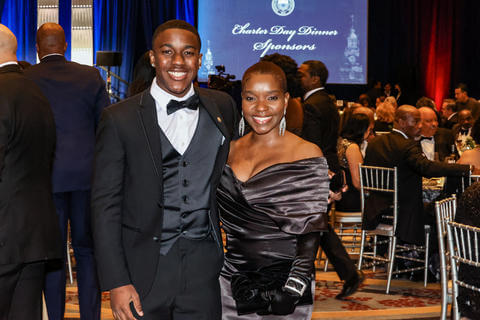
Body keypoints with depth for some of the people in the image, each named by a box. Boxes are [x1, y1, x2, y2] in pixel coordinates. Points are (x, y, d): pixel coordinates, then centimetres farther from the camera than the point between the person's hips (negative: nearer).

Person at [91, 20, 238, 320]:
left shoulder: (223, 107, 7)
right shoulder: (120, 118, -2)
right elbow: (106, 203, -3)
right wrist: (116, 282, -9)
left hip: (205, 267, 2)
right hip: (143, 271, -2)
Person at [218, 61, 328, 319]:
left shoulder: (307, 155, -8)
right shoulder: (230, 150, 6)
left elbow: (310, 235, -9)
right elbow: (215, 218, 12)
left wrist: (292, 291, -16)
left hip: (282, 281, -4)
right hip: (231, 283, 4)